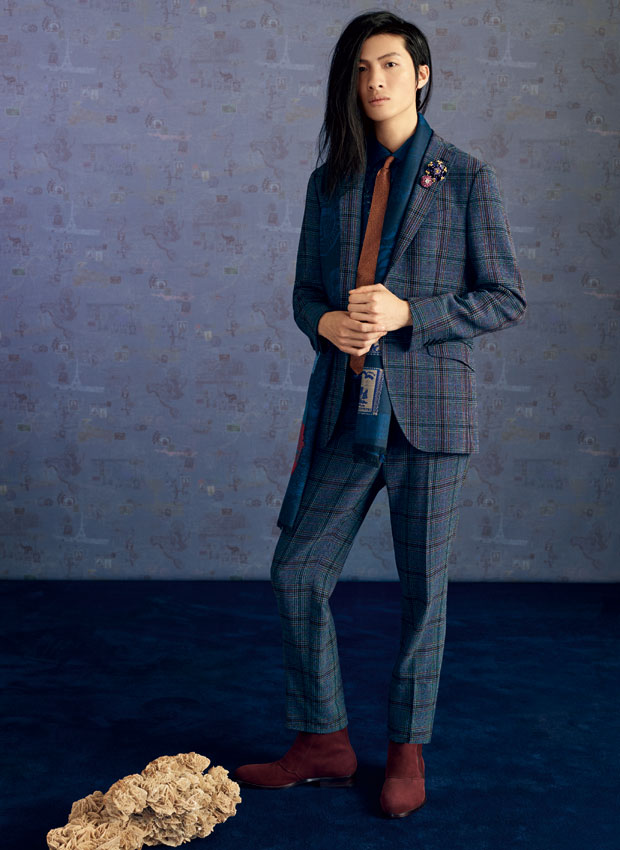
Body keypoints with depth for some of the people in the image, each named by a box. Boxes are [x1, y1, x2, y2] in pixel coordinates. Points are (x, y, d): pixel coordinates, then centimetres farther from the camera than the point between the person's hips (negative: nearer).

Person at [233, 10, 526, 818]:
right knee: (297, 571, 4)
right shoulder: (330, 182, 11)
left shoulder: (466, 179, -1)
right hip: (345, 407, 4)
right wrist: (328, 322, -9)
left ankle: (408, 750, 24)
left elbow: (507, 297, -3)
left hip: (428, 408, -4)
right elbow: (306, 290, 15)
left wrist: (406, 313, -15)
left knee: (423, 585, 5)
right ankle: (324, 743, 22)